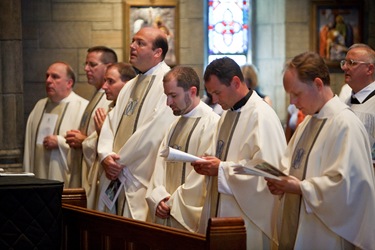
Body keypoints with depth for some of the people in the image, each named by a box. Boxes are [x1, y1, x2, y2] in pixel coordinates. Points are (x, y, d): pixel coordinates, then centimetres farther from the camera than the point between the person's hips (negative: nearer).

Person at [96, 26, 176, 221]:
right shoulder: (130, 86, 20)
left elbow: (152, 133, -17)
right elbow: (110, 123, 13)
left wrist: (120, 161, -10)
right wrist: (106, 156, -6)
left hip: (143, 183, -8)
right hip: (116, 177, 8)